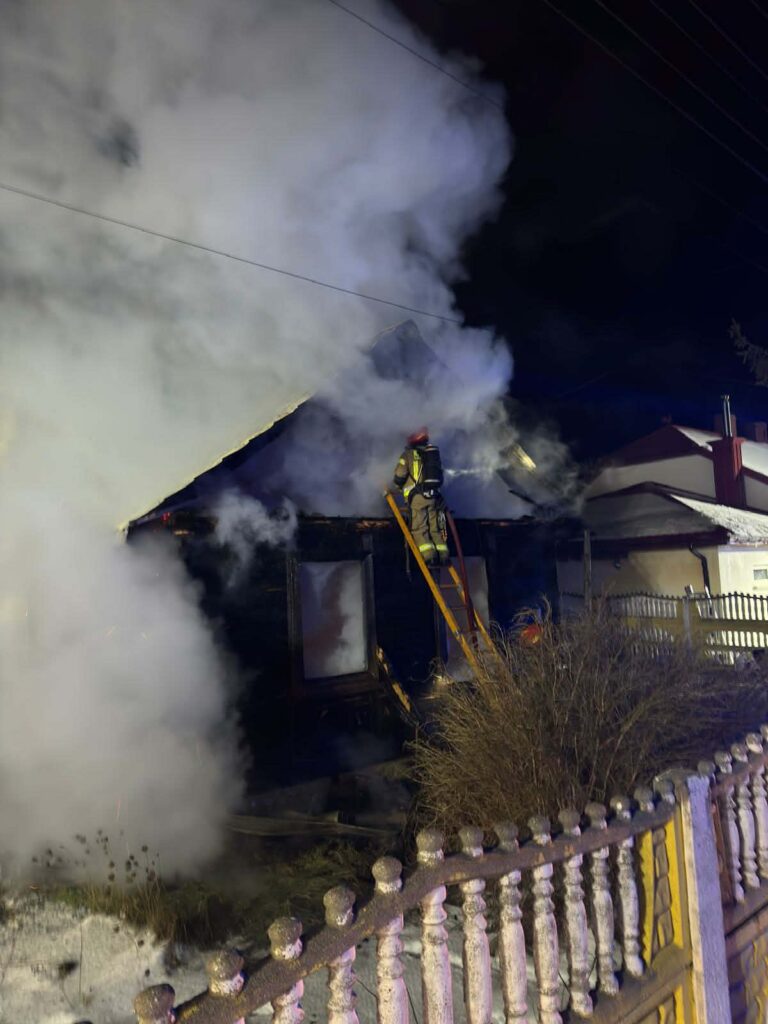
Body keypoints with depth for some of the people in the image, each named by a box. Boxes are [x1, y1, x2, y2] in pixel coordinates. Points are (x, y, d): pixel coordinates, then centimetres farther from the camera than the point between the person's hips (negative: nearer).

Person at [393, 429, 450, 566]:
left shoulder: (408, 454, 2)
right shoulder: (434, 453, 19)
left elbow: (399, 477, -3)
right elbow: (440, 476, 20)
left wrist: (398, 486, 18)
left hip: (417, 495, -5)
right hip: (434, 495, 5)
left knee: (419, 528, -4)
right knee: (436, 528, 7)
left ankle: (429, 555, -18)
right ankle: (443, 555, -3)